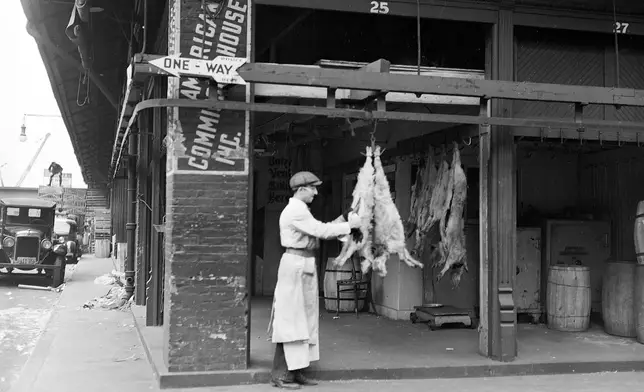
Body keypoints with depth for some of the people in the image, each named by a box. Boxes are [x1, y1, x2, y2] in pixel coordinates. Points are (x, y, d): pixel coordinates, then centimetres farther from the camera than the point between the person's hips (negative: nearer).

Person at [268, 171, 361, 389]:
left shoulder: (300, 210, 17)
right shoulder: (295, 210, -15)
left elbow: (319, 231, 13)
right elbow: (321, 231, -18)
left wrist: (344, 221, 5)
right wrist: (349, 225, -9)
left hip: (305, 266, 10)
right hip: (295, 265, -10)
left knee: (304, 320, 11)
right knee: (290, 320, -6)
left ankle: (295, 371, 16)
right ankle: (280, 375, 1)